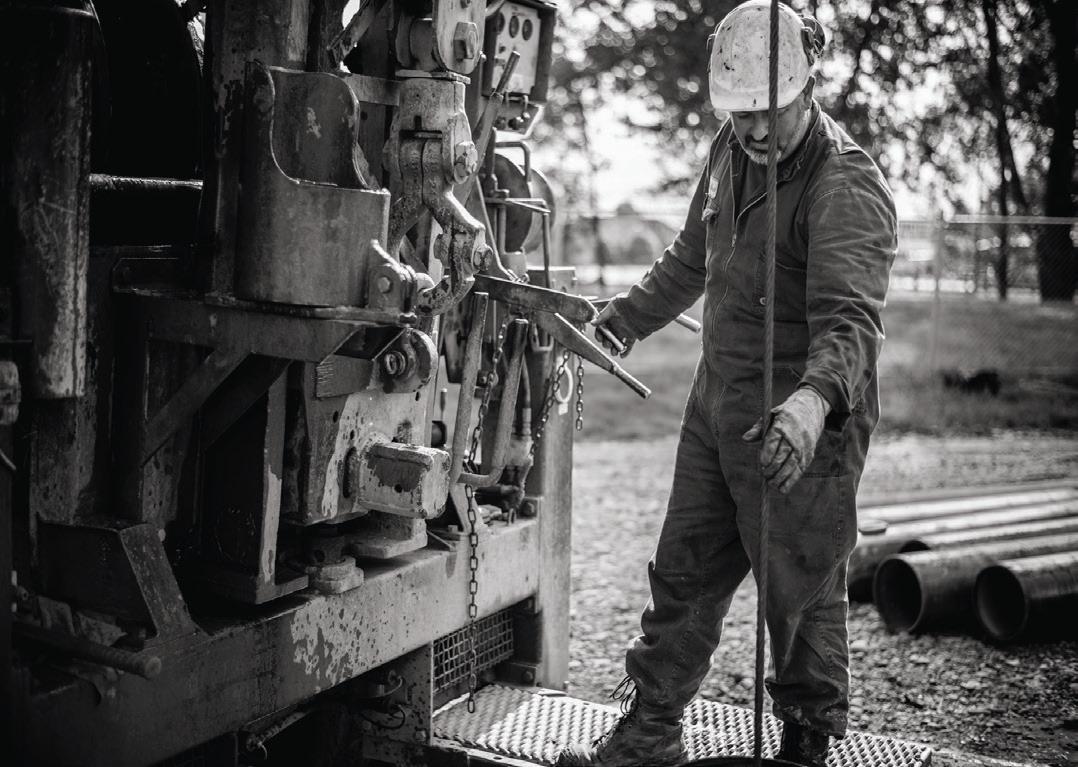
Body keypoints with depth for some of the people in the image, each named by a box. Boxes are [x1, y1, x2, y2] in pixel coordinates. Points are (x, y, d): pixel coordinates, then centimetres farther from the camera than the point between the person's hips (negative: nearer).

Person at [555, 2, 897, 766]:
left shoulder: (847, 187, -20)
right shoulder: (730, 152, 6)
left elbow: (849, 319, -33)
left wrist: (814, 399, -51)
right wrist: (616, 323, 22)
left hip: (801, 428, -8)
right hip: (717, 407, 8)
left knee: (802, 597, 3)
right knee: (683, 575, 15)